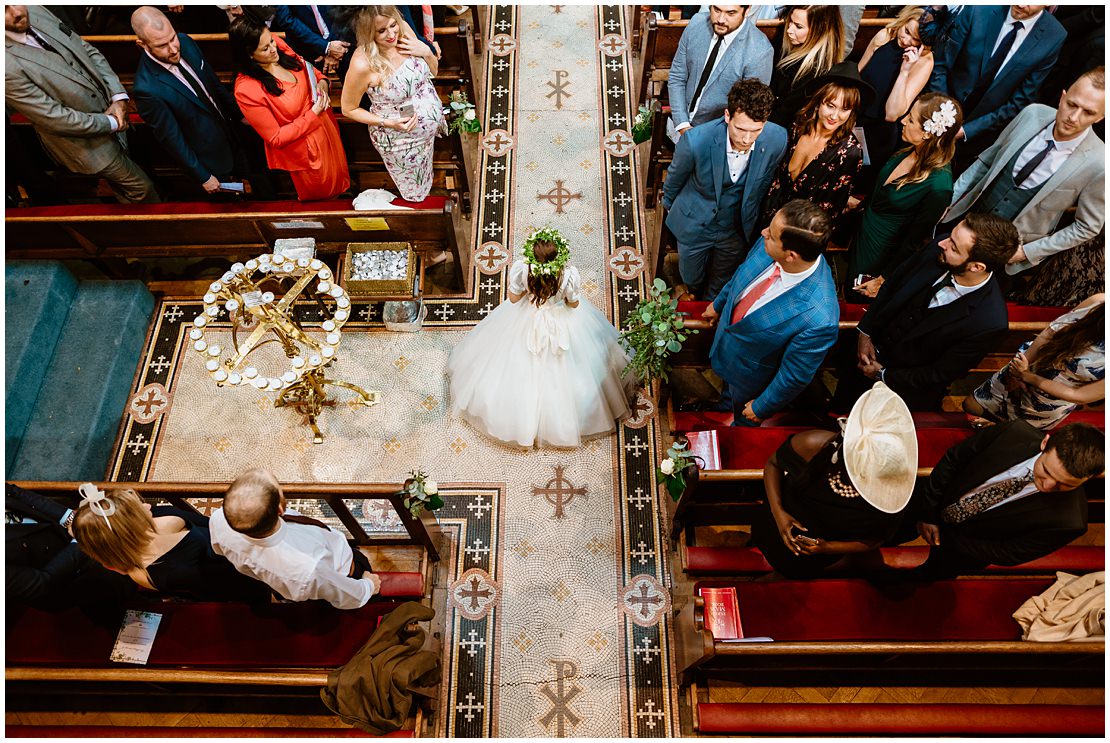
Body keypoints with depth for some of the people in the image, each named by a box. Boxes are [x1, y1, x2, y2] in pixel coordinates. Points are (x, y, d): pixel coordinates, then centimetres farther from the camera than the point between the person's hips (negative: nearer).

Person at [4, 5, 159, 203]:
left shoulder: (36, 12, -7)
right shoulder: (7, 64, -28)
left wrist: (118, 97, -12)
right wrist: (110, 123, -17)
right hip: (84, 138, -7)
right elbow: (54, 118, -25)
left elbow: (89, 52, 1)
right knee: (141, 188, 6)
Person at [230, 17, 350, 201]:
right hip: (304, 150, -6)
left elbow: (308, 68, 6)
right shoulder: (246, 90, -32)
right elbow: (276, 138, -25)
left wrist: (322, 82, -16)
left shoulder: (279, 46, -15)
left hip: (326, 125, 6)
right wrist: (313, 114, -27)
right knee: (322, 192, 19)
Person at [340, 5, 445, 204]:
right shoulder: (363, 64, -33)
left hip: (428, 127, 5)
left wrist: (426, 52, -21)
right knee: (414, 191, 21)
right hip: (399, 139, -5)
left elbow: (433, 71, 1)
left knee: (424, 177, 33)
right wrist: (387, 123, -27)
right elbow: (348, 109, -17)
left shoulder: (403, 31, -15)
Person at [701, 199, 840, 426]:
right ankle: (725, 406, 73)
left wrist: (762, 407, -12)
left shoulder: (818, 320, -46)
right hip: (726, 338, 5)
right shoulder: (767, 246, -28)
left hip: (751, 375, -4)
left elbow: (794, 377, -28)